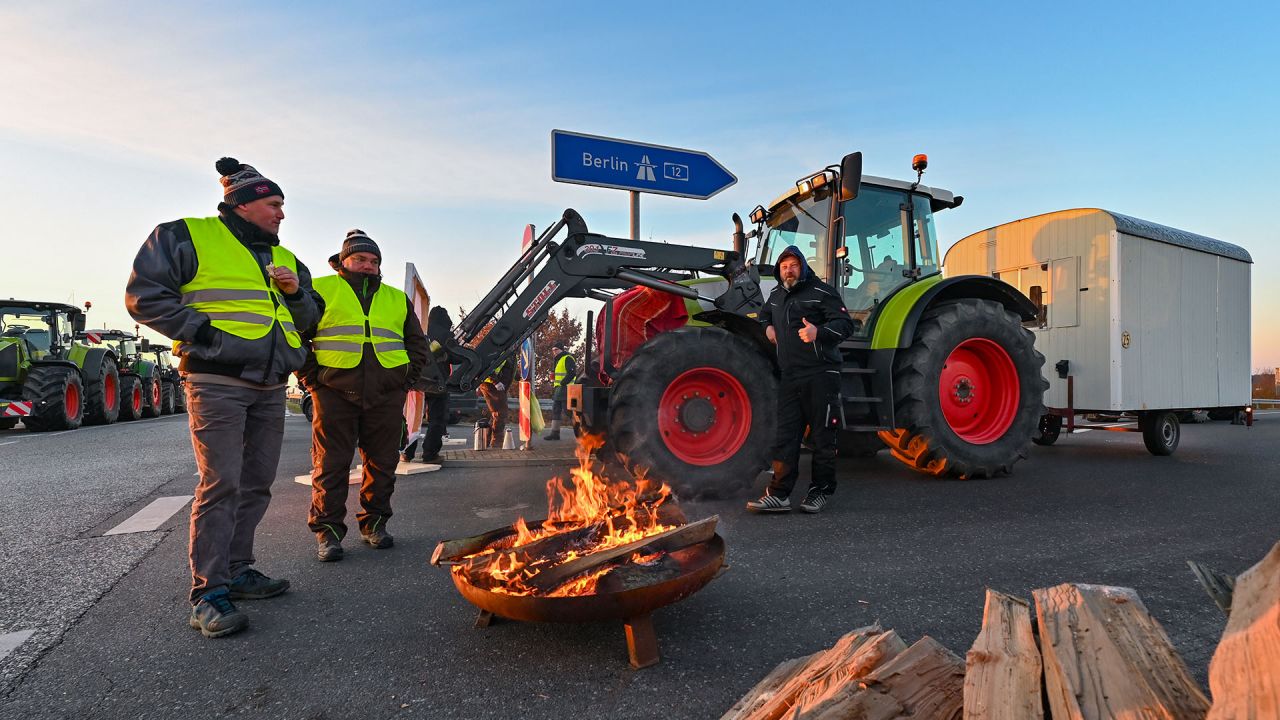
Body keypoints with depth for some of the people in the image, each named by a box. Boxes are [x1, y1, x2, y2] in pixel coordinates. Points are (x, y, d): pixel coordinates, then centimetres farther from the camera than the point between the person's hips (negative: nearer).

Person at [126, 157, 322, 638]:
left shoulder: (284, 260, 20)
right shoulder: (185, 237, 1)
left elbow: (309, 321, 22)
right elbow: (144, 295, -4)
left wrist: (297, 292, 1)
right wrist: (204, 331, -14)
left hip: (270, 388, 7)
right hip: (216, 382, -7)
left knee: (257, 484, 10)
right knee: (221, 484, -11)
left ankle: (238, 570, 22)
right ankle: (208, 593, -4)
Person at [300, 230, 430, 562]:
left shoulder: (397, 299, 19)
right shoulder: (319, 290, 8)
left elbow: (418, 343, 23)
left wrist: (407, 378, 11)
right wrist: (312, 377, -3)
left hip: (387, 396, 3)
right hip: (334, 393, -3)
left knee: (382, 463, 8)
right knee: (331, 464, -1)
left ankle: (374, 523, 21)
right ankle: (327, 531, 9)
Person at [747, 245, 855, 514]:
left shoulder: (821, 292, -4)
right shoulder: (776, 295, 17)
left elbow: (845, 324, -11)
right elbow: (765, 314, 39)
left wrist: (819, 332, -29)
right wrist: (767, 327, 17)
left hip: (821, 375, -6)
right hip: (789, 377, 6)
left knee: (822, 436, 3)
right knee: (785, 437, 3)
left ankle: (820, 492, 16)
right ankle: (779, 495, 5)